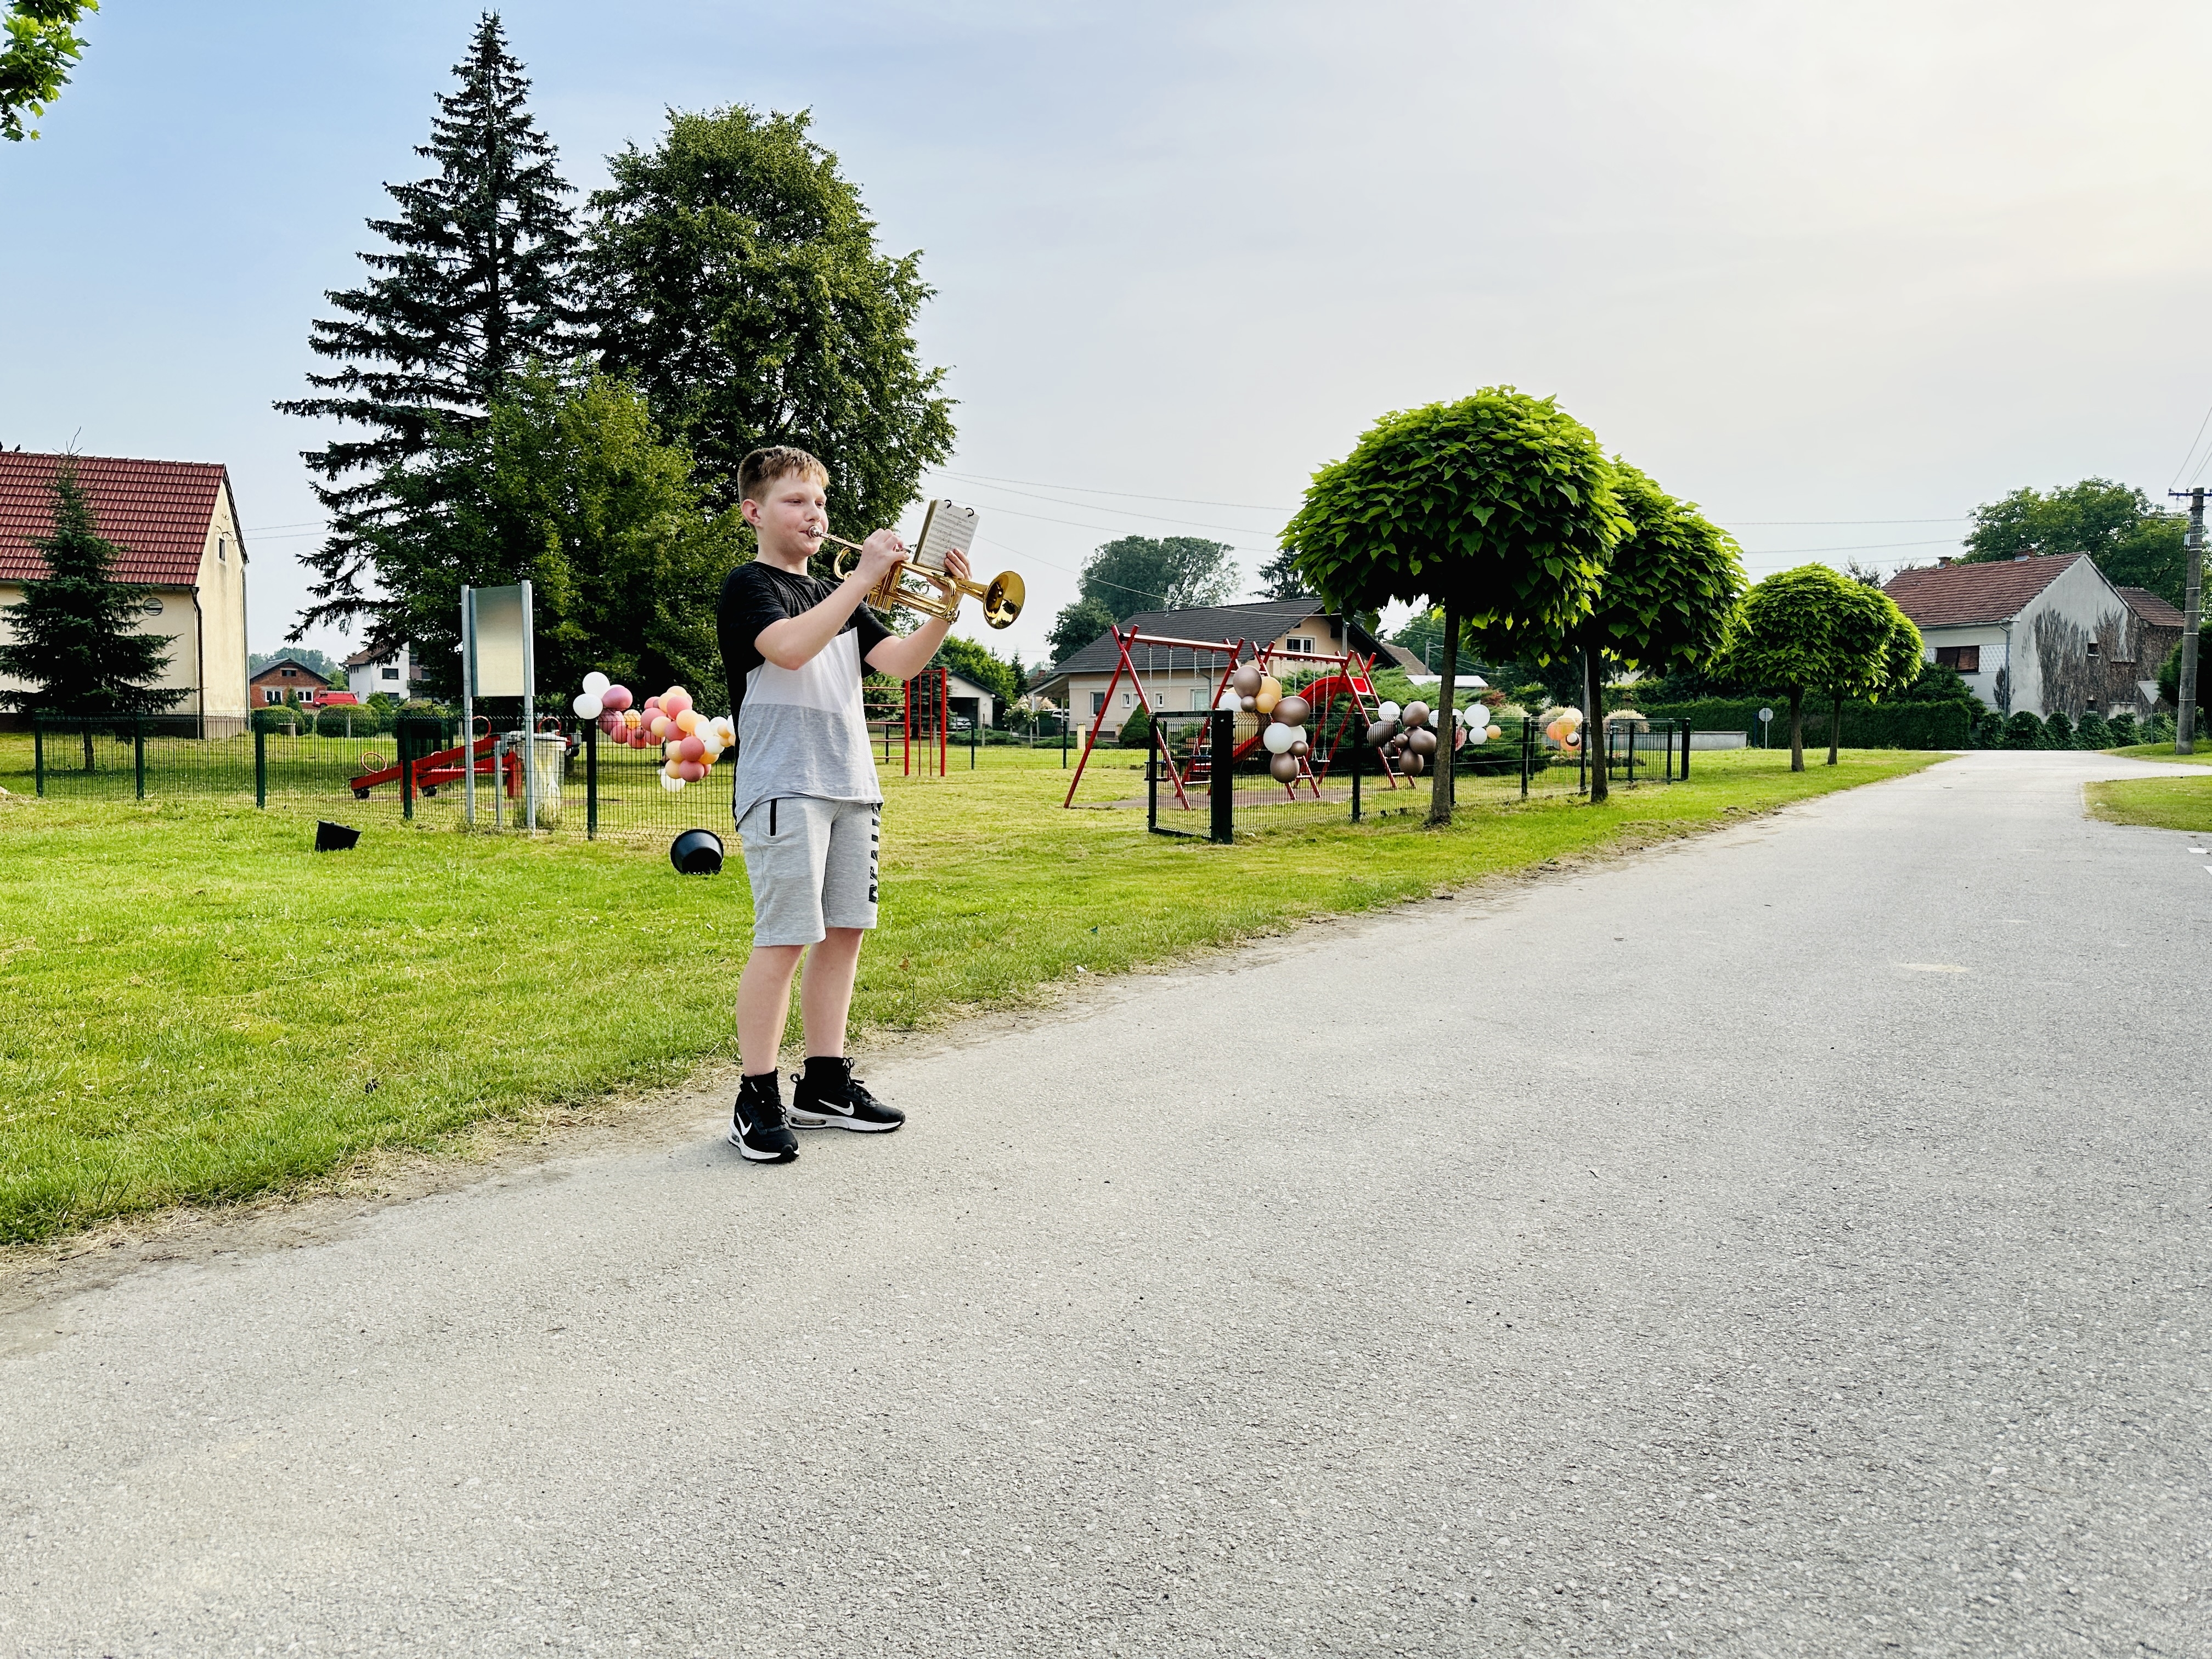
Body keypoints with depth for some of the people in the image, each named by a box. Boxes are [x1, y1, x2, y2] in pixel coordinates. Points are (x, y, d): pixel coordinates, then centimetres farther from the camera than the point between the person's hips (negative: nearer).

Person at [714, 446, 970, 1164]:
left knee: (844, 932, 7)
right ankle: (757, 1100, -2)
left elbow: (900, 662, 10)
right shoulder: (749, 586, 1)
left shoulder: (837, 597, 23)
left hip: (852, 786, 7)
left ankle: (824, 1084, 16)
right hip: (784, 788, -7)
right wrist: (866, 577, -22)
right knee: (784, 939, -9)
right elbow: (790, 648, -20)